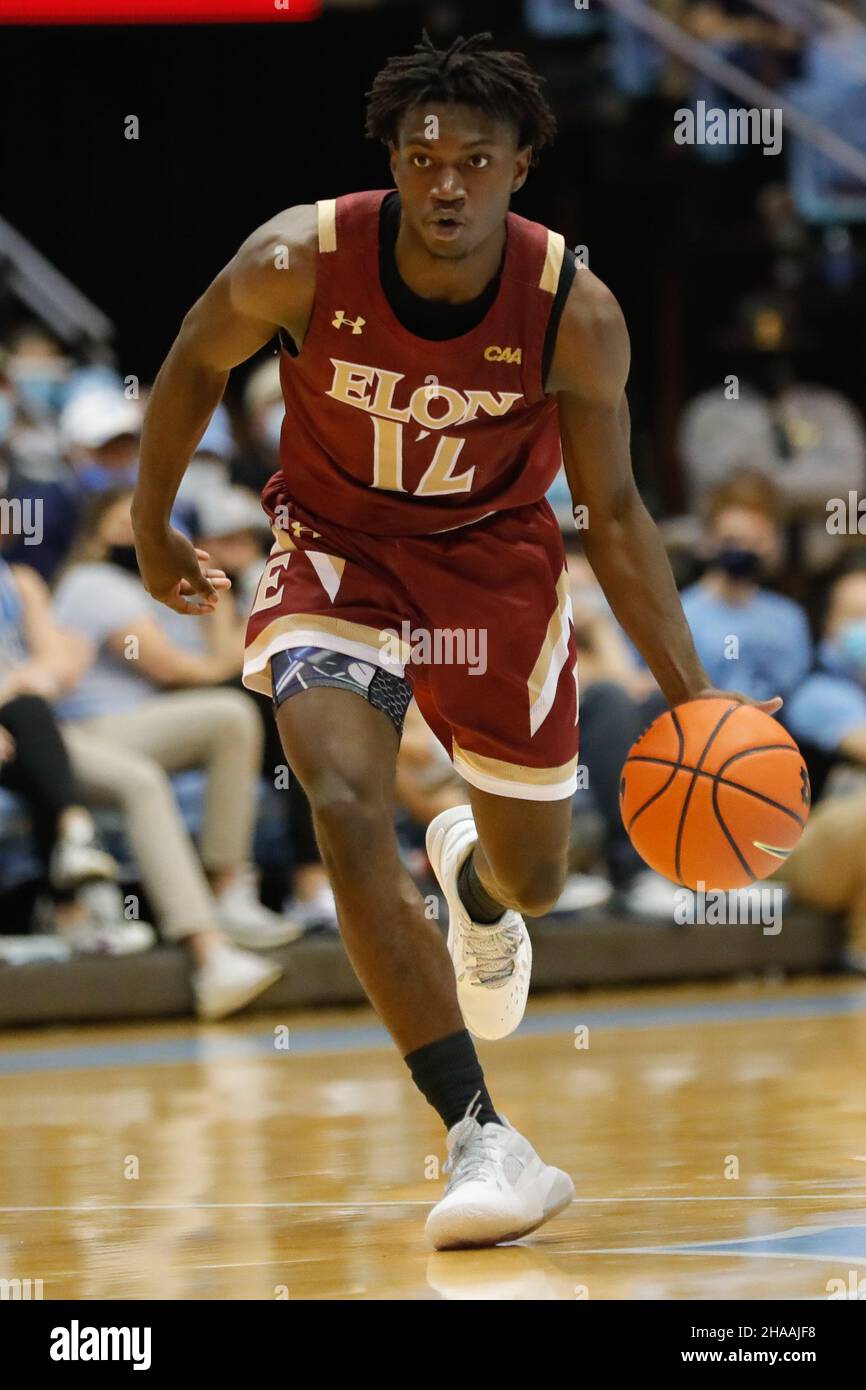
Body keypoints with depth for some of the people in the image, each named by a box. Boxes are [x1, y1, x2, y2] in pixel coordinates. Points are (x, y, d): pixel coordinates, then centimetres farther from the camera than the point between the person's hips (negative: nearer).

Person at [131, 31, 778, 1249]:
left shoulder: (576, 314, -24)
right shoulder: (299, 264, -25)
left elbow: (612, 510, -11)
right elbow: (196, 365, -3)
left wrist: (691, 691, -17)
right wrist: (152, 532, 7)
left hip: (494, 559, 1)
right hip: (337, 552, -1)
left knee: (536, 875, 14)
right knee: (348, 807, -27)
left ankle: (471, 880, 58)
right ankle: (481, 1138, -27)